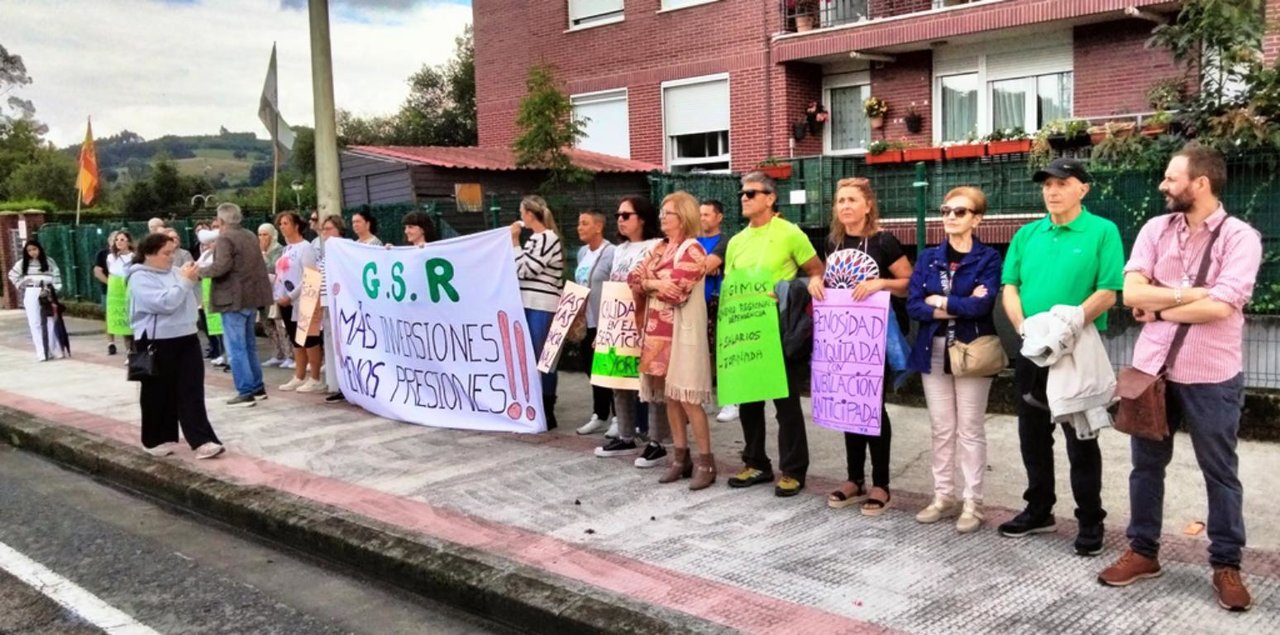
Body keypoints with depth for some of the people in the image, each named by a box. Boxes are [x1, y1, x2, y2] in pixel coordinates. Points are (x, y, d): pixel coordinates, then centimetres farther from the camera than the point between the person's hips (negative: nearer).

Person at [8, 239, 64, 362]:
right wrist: (21, 285, 7)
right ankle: (41, 352, -2)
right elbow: (12, 275, 18)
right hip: (30, 295, 1)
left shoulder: (49, 261, 2)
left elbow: (56, 276, 0)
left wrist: (55, 289, -11)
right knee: (35, 324, -1)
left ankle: (53, 350, 11)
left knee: (50, 322, 4)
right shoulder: (23, 263, 6)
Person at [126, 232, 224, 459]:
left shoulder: (172, 271, 10)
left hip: (186, 338, 6)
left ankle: (202, 440, 0)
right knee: (159, 394, 7)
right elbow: (165, 303, -24)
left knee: (192, 391, 1)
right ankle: (157, 440, 21)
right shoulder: (140, 278, -11)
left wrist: (192, 278, 4)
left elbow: (190, 298, 21)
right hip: (158, 344, -6)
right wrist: (185, 281, -16)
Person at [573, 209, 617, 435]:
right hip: (586, 323, 8)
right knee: (593, 371, 14)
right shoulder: (582, 253, 11)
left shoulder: (611, 253, -14)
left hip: (605, 323, -8)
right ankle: (599, 415, 24)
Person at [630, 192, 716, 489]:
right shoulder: (660, 247, 15)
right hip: (658, 330, 8)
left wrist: (649, 283, -4)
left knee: (687, 398, -8)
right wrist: (655, 283, -12)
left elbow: (676, 292, -19)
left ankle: (706, 461, 1)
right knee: (670, 396, 10)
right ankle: (680, 456, 18)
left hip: (682, 331, -8)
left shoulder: (692, 249, -10)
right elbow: (634, 277, 7)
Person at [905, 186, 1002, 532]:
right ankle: (943, 496, 21)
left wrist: (938, 301, -8)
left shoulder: (988, 258, -4)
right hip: (934, 352, 4)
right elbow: (913, 305, -4)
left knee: (970, 430, 4)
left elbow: (981, 305, -19)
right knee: (941, 429, 10)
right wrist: (961, 306, -13)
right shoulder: (928, 258, 7)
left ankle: (972, 502, 13)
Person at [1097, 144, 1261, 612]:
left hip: (1212, 377, -4)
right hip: (1151, 368, 4)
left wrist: (1159, 308, -10)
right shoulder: (1155, 229, 3)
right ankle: (1143, 552, 28)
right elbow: (1131, 293, -7)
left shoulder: (1240, 237, -9)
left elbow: (1219, 308, -20)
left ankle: (1226, 565, 23)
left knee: (1220, 472, 9)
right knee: (1146, 464, 13)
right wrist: (1189, 294, -14)